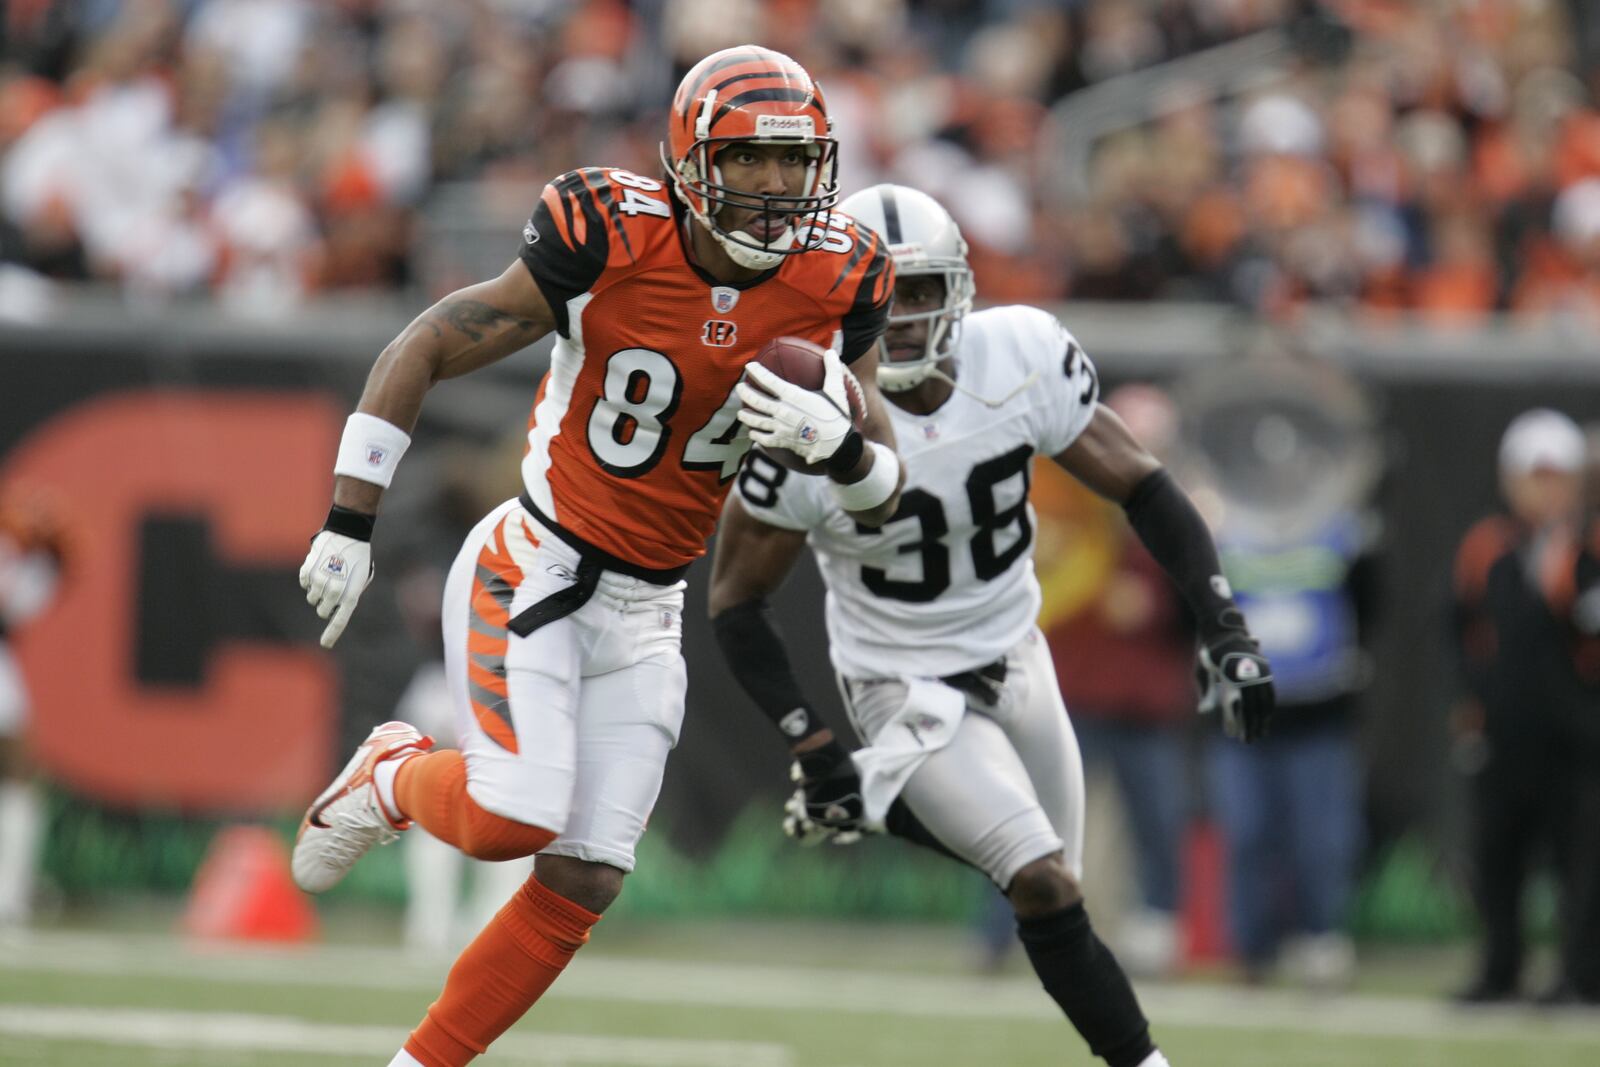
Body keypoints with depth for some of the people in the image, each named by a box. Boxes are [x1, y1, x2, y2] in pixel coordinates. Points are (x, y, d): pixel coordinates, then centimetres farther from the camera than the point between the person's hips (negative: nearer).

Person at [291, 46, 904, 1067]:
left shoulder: (838, 283, -7)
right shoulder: (611, 244, -20)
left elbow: (884, 494, 0)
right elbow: (420, 354, -12)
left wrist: (834, 439, -23)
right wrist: (349, 526, -14)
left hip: (645, 616, 5)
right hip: (532, 573, -4)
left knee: (583, 885, 0)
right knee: (515, 819, -22)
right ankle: (392, 778, 12)